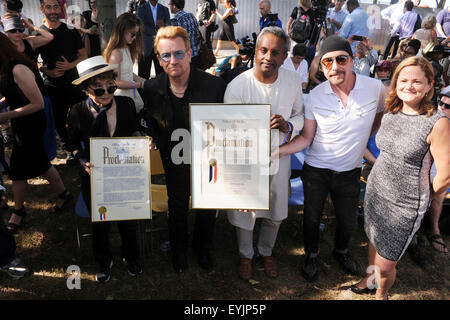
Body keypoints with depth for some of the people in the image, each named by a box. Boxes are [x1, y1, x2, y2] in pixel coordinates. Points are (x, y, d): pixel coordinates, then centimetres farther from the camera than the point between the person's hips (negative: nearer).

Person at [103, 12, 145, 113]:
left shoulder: (127, 48, 8)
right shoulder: (116, 53, -18)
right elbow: (117, 82, -17)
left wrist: (144, 81, 3)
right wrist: (139, 85, -16)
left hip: (132, 94, 8)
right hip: (122, 95, -8)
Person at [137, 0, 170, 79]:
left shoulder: (164, 9, 11)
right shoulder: (141, 8, 2)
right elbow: (143, 27, -9)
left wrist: (163, 26, -22)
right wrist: (156, 31, -20)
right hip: (146, 46, -2)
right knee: (143, 75, 0)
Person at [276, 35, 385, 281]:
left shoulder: (375, 88, -13)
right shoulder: (315, 97, -13)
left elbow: (382, 112, 10)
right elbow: (306, 139, -9)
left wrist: (364, 136, 9)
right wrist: (276, 151, -22)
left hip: (350, 172, 1)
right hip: (316, 171, -1)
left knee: (348, 221, 17)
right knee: (312, 218, 13)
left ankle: (341, 251, 50)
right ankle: (311, 255, 42)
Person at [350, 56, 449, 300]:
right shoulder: (390, 113, 0)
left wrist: (422, 199, -1)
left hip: (404, 206, -5)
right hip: (375, 191, 5)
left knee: (385, 265, 5)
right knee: (373, 242, 24)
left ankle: (381, 293, 37)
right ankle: (371, 279, 51)